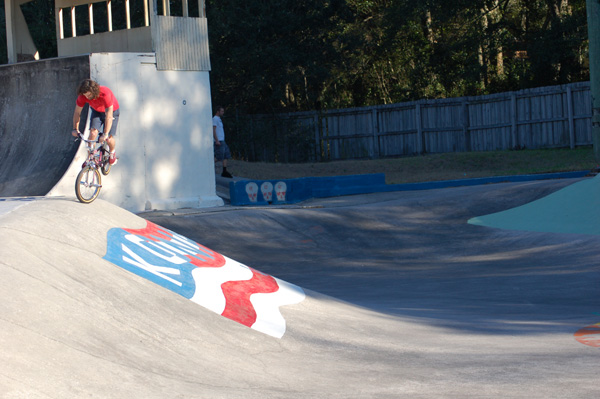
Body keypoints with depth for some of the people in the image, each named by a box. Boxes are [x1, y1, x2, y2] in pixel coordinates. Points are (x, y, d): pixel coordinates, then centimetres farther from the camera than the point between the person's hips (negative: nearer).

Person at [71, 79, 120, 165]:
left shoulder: (105, 94, -42)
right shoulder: (83, 96, -27)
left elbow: (109, 116, -43)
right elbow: (77, 112, -12)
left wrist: (105, 134, -47)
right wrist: (75, 129, -20)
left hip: (111, 111, -3)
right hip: (96, 111, 3)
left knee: (109, 139, -9)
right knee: (93, 133, -18)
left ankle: (112, 152, 25)